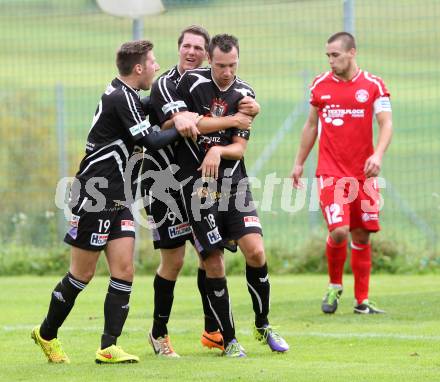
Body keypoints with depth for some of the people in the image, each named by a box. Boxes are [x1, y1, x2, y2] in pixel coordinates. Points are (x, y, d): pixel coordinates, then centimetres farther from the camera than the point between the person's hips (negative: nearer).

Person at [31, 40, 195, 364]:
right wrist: (179, 130, -2)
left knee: (124, 270, -1)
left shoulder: (126, 95, 12)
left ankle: (109, 347, -2)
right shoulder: (121, 98, -16)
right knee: (83, 274, 1)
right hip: (94, 195, -9)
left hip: (115, 197, 9)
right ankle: (47, 334, 18)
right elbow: (151, 141, -17)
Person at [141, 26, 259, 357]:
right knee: (174, 259, -5)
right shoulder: (165, 85, -14)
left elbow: (247, 107, 9)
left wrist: (252, 108, -16)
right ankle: (159, 333, 11)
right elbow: (184, 123, -30)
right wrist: (231, 120, -26)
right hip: (164, 179, -6)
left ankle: (212, 331, 17)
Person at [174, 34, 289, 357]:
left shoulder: (244, 94, 3)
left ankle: (263, 326, 9)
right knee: (213, 263, -4)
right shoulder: (191, 82, -4)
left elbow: (239, 147, 0)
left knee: (255, 251, -11)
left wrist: (218, 150, -18)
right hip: (198, 185, -2)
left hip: (233, 182, 2)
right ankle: (229, 339, 8)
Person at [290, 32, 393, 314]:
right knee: (339, 231, -16)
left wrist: (378, 155, -24)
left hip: (363, 173, 0)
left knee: (362, 236, 4)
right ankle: (335, 286, 9)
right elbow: (311, 125, 18)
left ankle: (362, 300, 15)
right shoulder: (320, 85, 6)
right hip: (330, 172, 0)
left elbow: (386, 124, -7)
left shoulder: (373, 85, 0)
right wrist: (299, 162, 20)